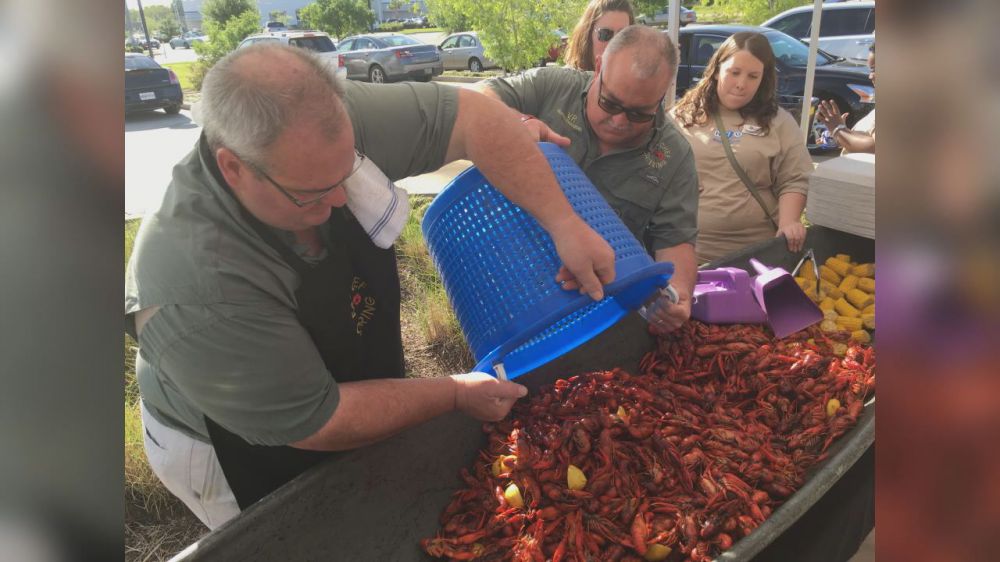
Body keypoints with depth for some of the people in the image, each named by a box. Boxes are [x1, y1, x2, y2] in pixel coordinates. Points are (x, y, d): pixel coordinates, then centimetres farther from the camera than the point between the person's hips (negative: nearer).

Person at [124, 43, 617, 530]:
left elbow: (469, 114, -23)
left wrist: (563, 222, -31)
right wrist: (457, 394, -22)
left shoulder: (324, 124, -28)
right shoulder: (196, 288, -40)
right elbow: (314, 425, -30)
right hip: (253, 464, -5)